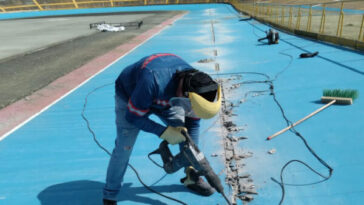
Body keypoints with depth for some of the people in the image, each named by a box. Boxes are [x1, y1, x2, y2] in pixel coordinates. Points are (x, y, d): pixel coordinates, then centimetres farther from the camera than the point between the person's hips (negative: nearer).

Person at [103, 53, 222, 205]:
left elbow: (193, 123, -11)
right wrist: (165, 132, -35)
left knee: (187, 131, -6)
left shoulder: (195, 83, -25)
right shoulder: (154, 81, -46)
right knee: (124, 148, -13)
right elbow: (133, 117, -30)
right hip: (129, 96, -5)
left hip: (164, 98, 5)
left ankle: (191, 177, 15)